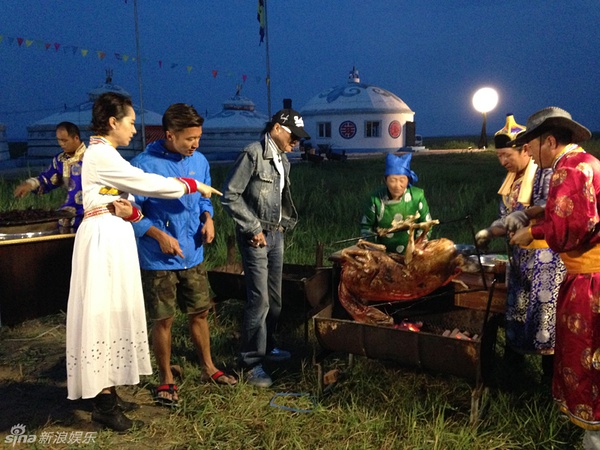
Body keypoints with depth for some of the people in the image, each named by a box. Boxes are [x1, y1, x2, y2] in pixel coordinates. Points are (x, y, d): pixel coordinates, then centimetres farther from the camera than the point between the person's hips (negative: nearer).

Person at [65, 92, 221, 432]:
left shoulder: (106, 155, 17)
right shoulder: (101, 154, -14)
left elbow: (123, 199, 14)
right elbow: (149, 184, -16)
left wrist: (129, 211, -10)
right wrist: (194, 185, -5)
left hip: (115, 237, 10)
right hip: (104, 238, -10)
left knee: (116, 311, 12)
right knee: (105, 312, -5)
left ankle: (107, 393, 21)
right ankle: (104, 403, 4)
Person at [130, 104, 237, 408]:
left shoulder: (199, 161, 2)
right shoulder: (144, 165, -16)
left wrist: (208, 218, -3)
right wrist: (159, 235, -23)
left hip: (193, 255, 5)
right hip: (159, 260, -5)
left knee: (199, 313, 17)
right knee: (163, 320, 8)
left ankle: (208, 366, 37)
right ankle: (166, 380, 26)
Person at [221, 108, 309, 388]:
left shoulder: (282, 160, 13)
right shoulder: (253, 154, -13)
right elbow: (230, 195, -17)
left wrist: (284, 223, 9)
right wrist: (254, 228, -15)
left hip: (276, 234, 8)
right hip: (256, 236, -8)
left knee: (275, 298, 14)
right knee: (259, 300, -8)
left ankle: (266, 346, 31)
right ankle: (251, 362, 4)